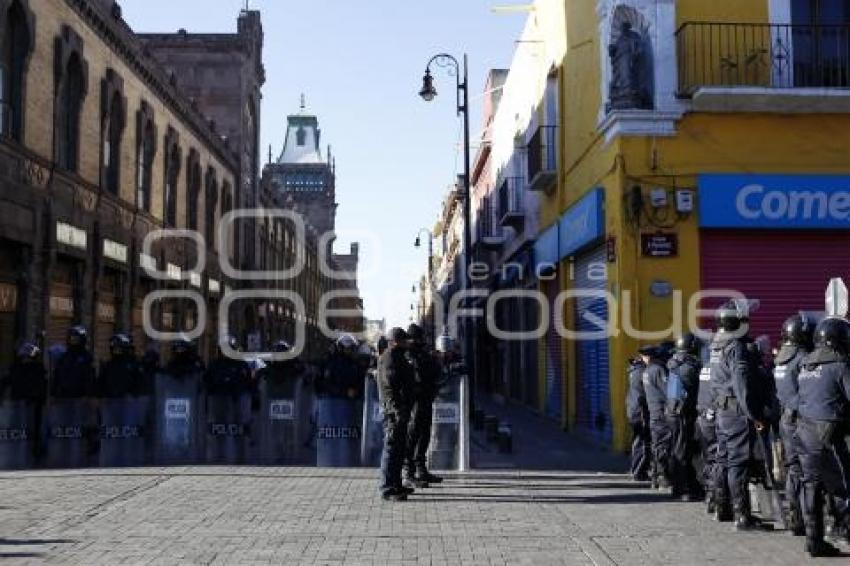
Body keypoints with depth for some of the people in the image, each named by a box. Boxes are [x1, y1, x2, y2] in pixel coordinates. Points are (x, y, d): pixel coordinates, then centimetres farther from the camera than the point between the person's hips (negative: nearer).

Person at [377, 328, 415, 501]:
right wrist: (397, 408, -26)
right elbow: (391, 383, -22)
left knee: (399, 447, 16)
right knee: (392, 448, -9)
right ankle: (388, 489, -7)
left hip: (401, 409, 11)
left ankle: (396, 485, 24)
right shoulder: (389, 357, -14)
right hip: (394, 409, -11)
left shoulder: (398, 357, 20)